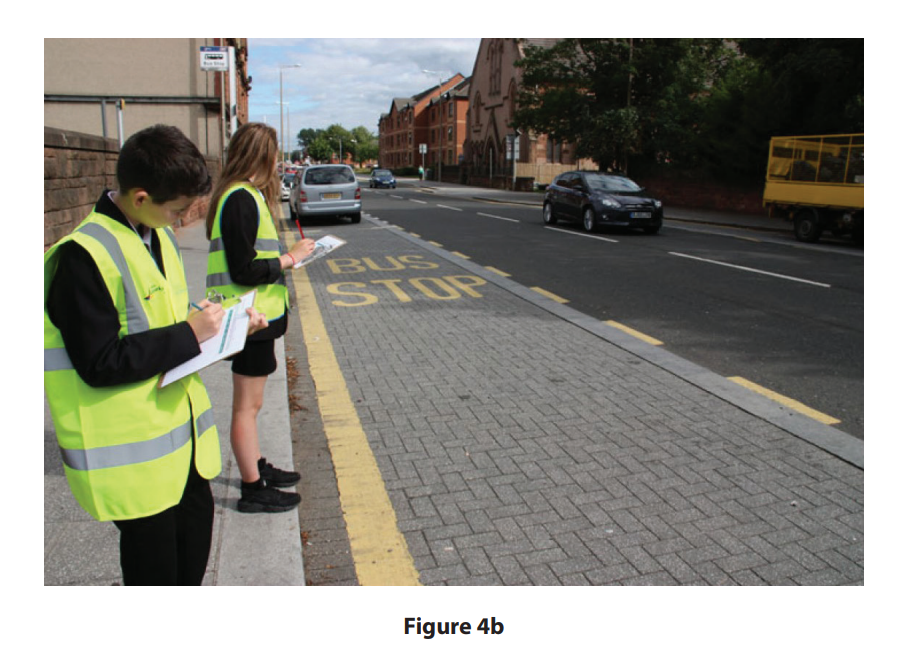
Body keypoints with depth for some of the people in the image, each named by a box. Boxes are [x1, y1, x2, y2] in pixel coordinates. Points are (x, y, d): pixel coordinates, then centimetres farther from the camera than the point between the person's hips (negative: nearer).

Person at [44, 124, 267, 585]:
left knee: (195, 527, 23)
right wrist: (189, 334, -23)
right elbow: (99, 363, -25)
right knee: (152, 558, 8)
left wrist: (220, 321, 1)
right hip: (132, 451, -9)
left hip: (183, 432, 9)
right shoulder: (84, 256, -22)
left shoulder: (158, 235, 6)